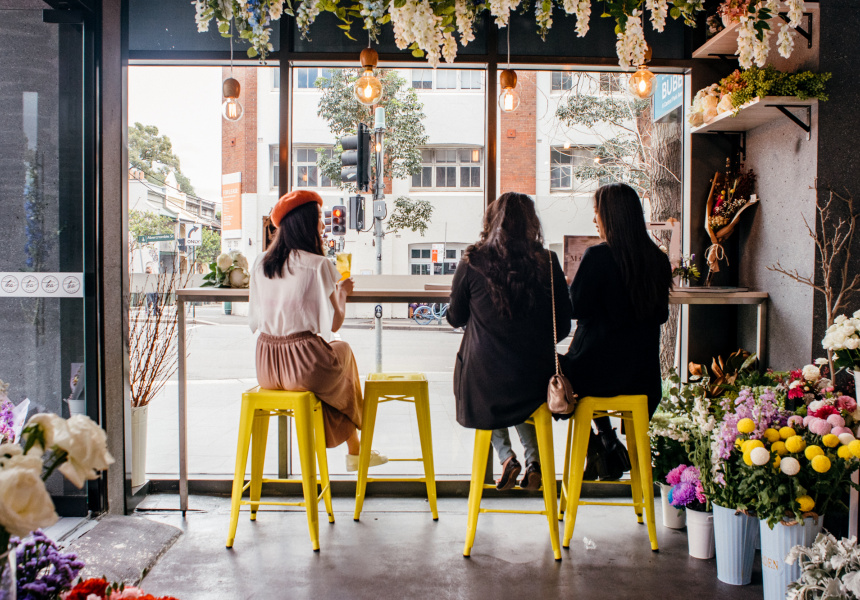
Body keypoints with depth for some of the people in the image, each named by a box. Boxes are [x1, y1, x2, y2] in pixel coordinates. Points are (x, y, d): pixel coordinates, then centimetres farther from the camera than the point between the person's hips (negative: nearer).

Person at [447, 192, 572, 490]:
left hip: (484, 383, -1)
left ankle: (506, 457, 16)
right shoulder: (548, 263, -7)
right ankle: (533, 458, 21)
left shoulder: (472, 263, -10)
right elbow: (563, 326, 2)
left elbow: (455, 318, 4)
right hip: (536, 382, 2)